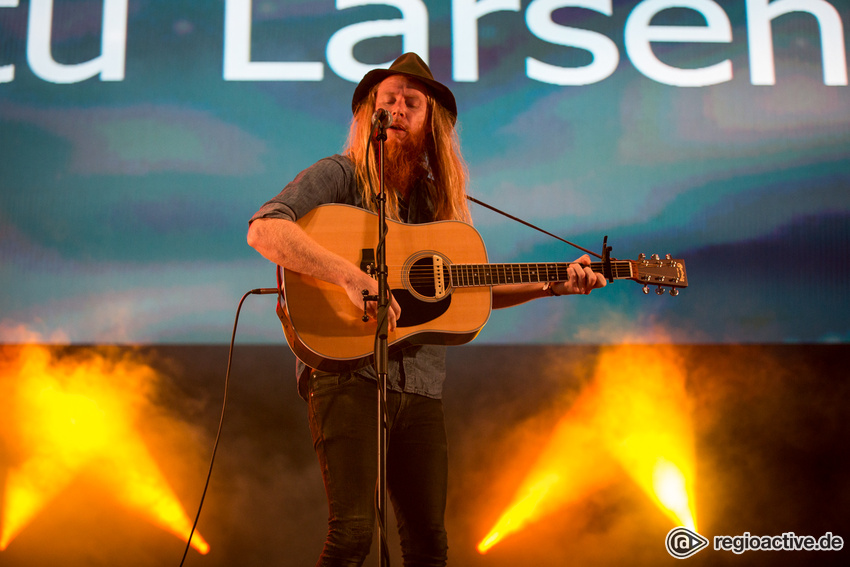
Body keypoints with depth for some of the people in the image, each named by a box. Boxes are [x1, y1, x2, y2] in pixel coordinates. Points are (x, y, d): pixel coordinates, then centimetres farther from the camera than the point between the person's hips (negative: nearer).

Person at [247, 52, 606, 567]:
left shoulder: (440, 202, 17)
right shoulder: (341, 176, 0)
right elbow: (264, 230, -17)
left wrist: (553, 285, 13)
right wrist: (353, 278, -26)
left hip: (421, 388, 6)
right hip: (347, 373, -5)